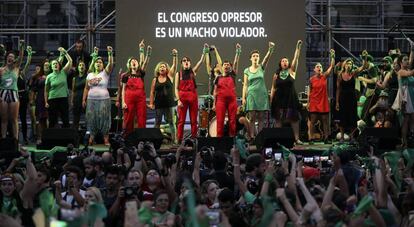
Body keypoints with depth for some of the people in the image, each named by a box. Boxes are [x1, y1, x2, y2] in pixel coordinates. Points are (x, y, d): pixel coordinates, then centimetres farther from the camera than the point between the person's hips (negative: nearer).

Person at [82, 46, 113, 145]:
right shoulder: (90, 75, 11)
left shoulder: (105, 73, 2)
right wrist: (84, 100, 8)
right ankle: (91, 138, 8)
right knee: (92, 119, 3)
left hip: (104, 100, -3)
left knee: (104, 118, -4)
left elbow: (111, 64, -15)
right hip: (91, 100, 3)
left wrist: (110, 54, -29)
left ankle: (106, 139, -3)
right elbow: (86, 88, 13)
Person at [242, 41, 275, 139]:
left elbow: (267, 58, -15)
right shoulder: (247, 70, 7)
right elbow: (245, 85, 6)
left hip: (262, 94, 0)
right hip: (251, 94, 0)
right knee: (252, 118, -4)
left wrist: (270, 49, -34)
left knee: (261, 118, 1)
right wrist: (243, 97, -3)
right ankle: (252, 137, -4)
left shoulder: (261, 67, 5)